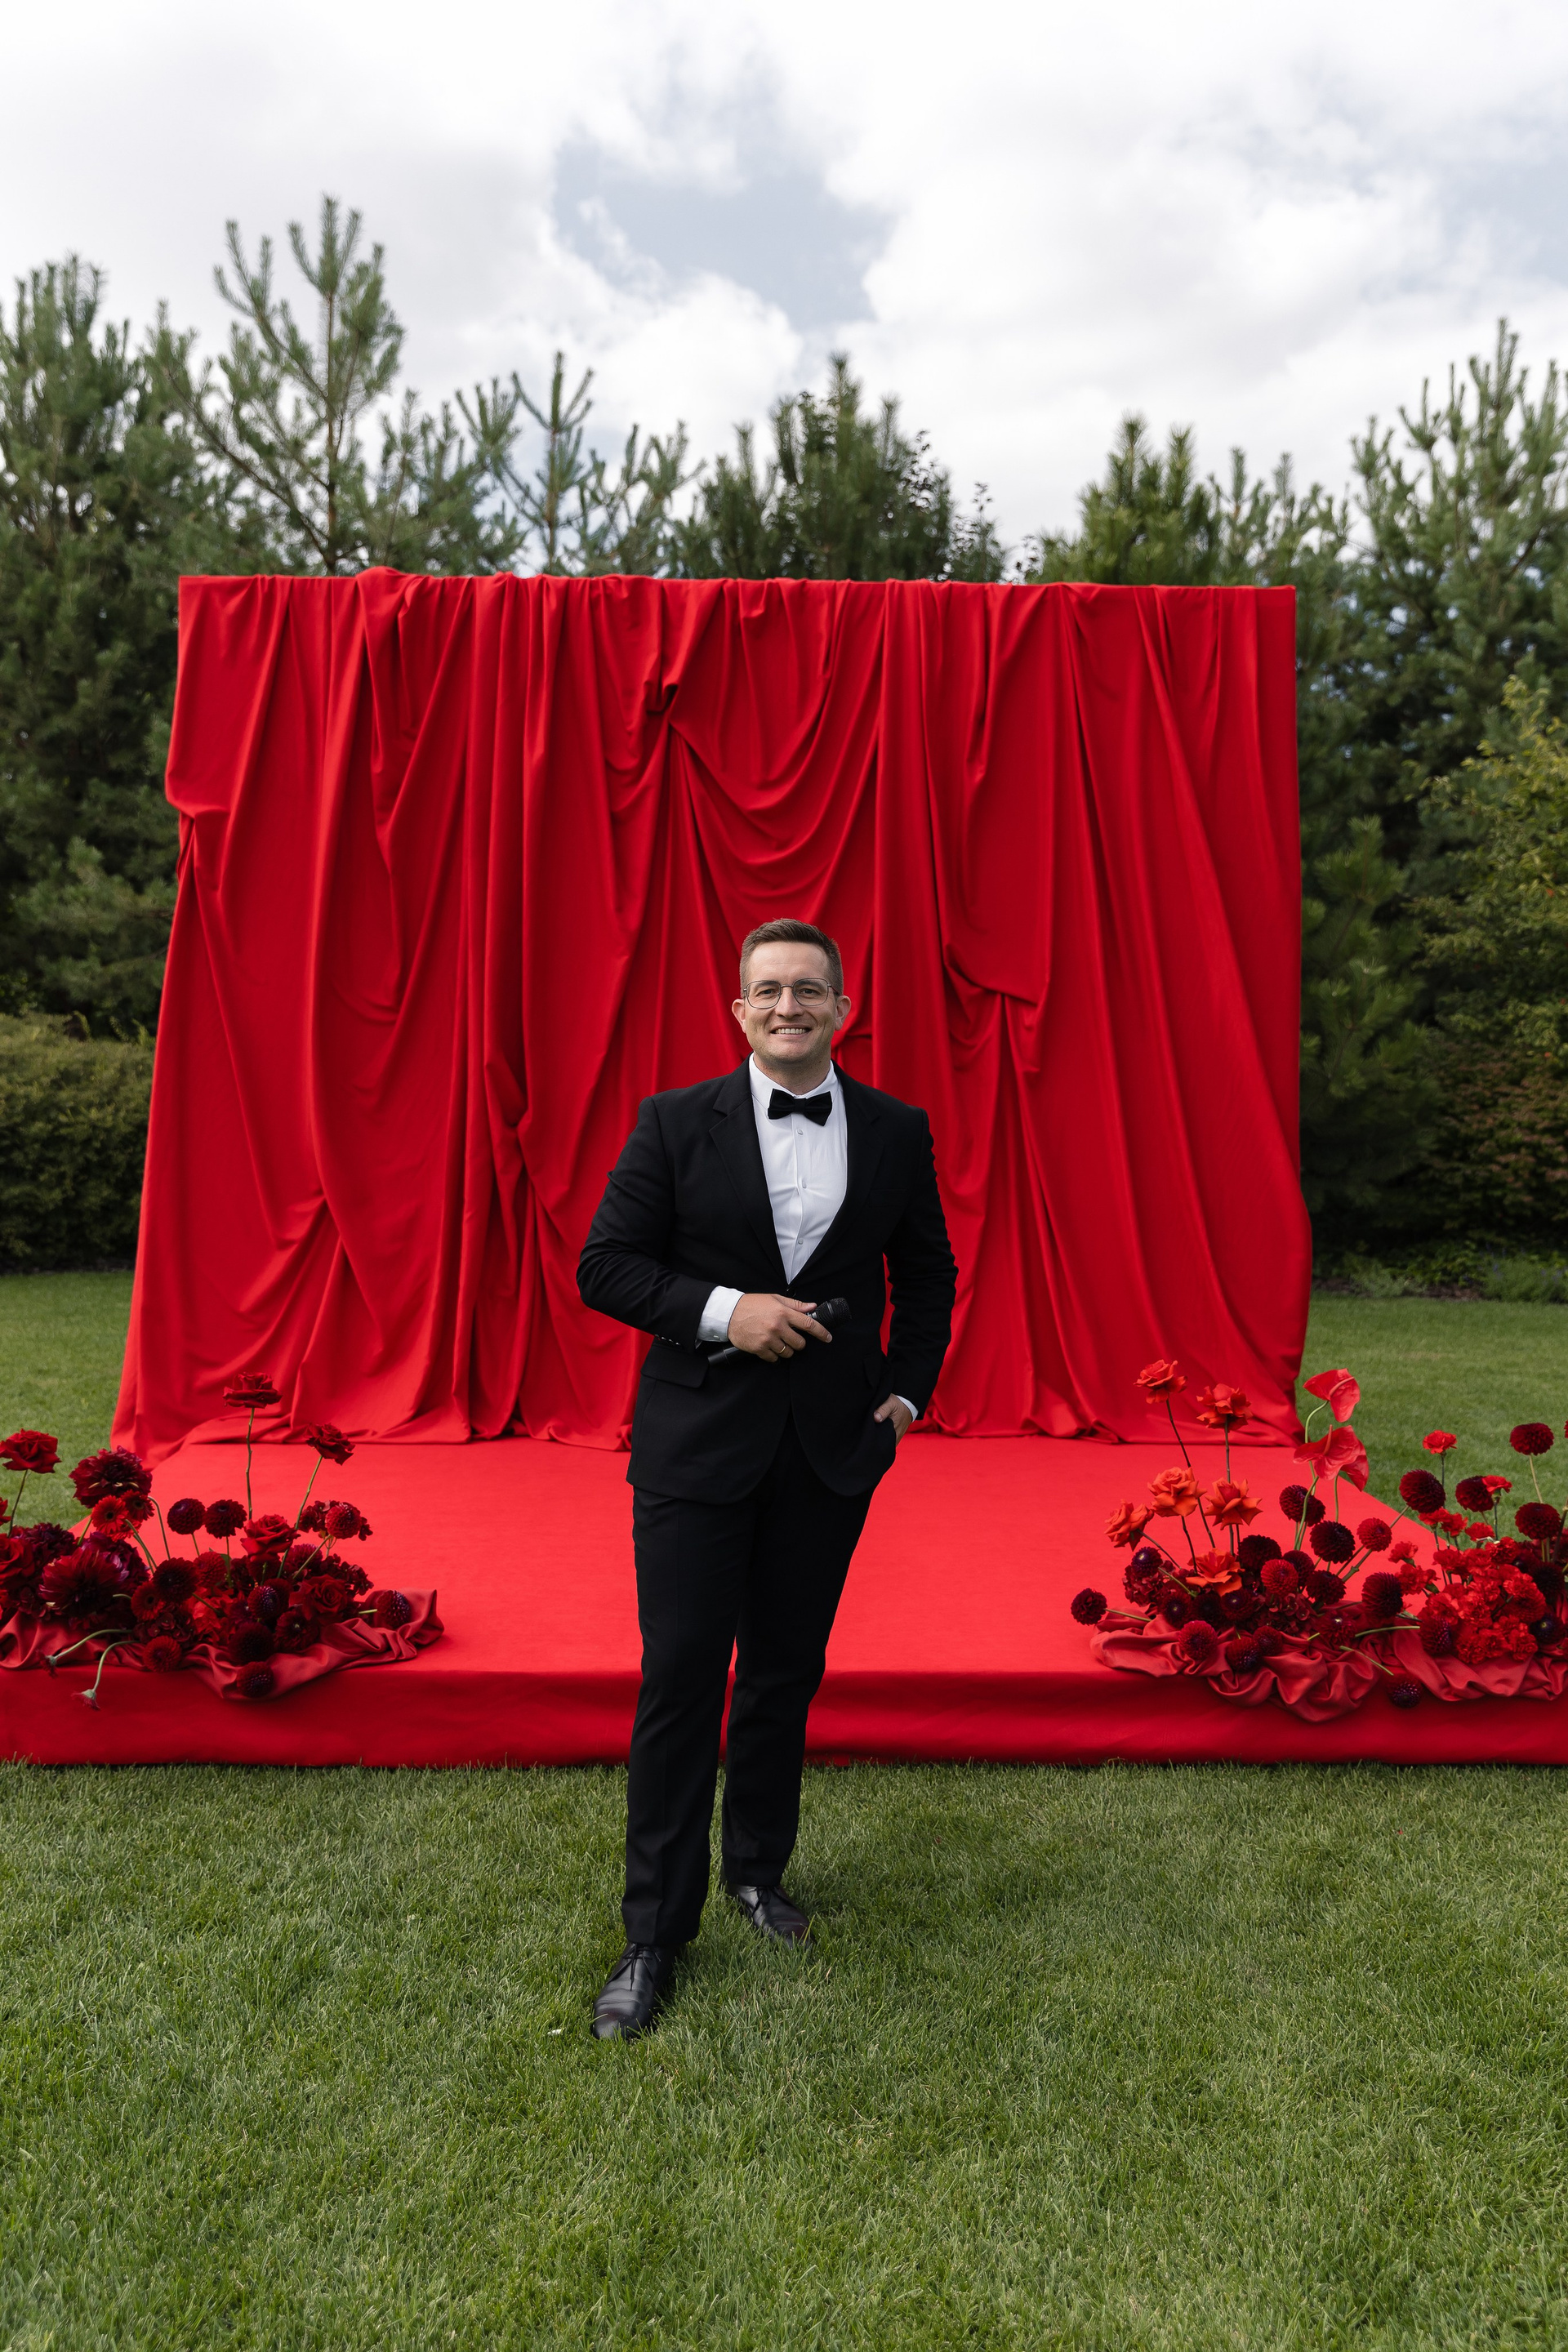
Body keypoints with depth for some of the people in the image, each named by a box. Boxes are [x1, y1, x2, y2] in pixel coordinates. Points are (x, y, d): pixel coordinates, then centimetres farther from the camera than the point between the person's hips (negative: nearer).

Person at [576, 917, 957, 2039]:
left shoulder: (896, 1131, 3)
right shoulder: (675, 1123, -4)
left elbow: (928, 1273, 13)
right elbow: (605, 1265, -5)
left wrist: (907, 1389, 2)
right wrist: (723, 1310, -18)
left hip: (832, 1447, 3)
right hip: (697, 1444, -2)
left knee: (787, 1674, 15)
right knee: (680, 1682, 2)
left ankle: (759, 1871, 38)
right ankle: (656, 1932, 18)